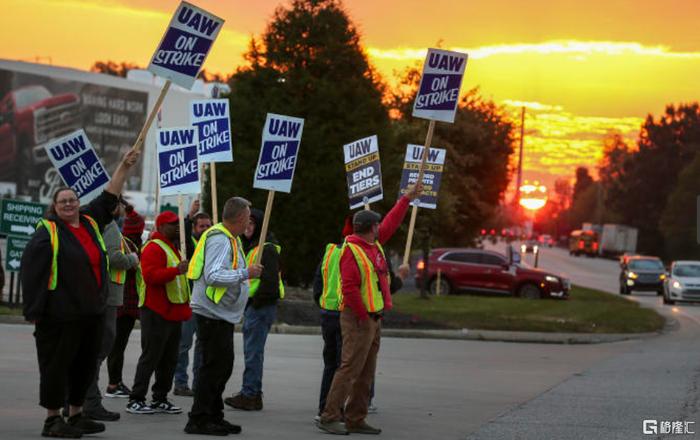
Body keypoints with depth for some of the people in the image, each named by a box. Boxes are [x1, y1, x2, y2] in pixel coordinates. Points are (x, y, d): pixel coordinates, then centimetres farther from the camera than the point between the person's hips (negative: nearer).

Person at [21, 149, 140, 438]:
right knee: (57, 364, -2)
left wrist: (125, 166, 17)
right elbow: (31, 270, -11)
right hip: (60, 314, -7)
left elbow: (109, 197, 22)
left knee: (85, 365, 12)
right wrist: (34, 310, -16)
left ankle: (76, 415, 23)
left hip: (92, 312, 7)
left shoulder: (91, 222, 12)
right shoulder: (47, 232, -7)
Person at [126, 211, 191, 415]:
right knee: (151, 357, -9)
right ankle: (136, 400, -6)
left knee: (169, 359, 11)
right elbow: (150, 276, -26)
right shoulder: (154, 248, -12)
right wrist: (176, 270, -34)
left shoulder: (173, 248, 21)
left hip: (172, 312, 10)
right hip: (156, 312, -10)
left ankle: (160, 399, 17)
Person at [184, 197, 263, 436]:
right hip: (213, 315, -11)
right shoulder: (220, 239, -17)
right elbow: (213, 276, -27)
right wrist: (245, 274, -23)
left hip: (222, 315, 11)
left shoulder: (230, 239, 15)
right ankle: (198, 420, -5)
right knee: (214, 366, -8)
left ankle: (214, 417, 22)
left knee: (222, 366, 15)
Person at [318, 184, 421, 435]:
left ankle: (355, 420, 15)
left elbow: (391, 223, 27)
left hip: (373, 318, 10)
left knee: (366, 373, 11)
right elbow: (349, 288, -21)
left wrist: (407, 198, 30)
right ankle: (329, 417, -10)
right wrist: (364, 316, -18)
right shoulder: (352, 251, -15)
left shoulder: (374, 244, 13)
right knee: (350, 368, -12)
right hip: (358, 319, -10)